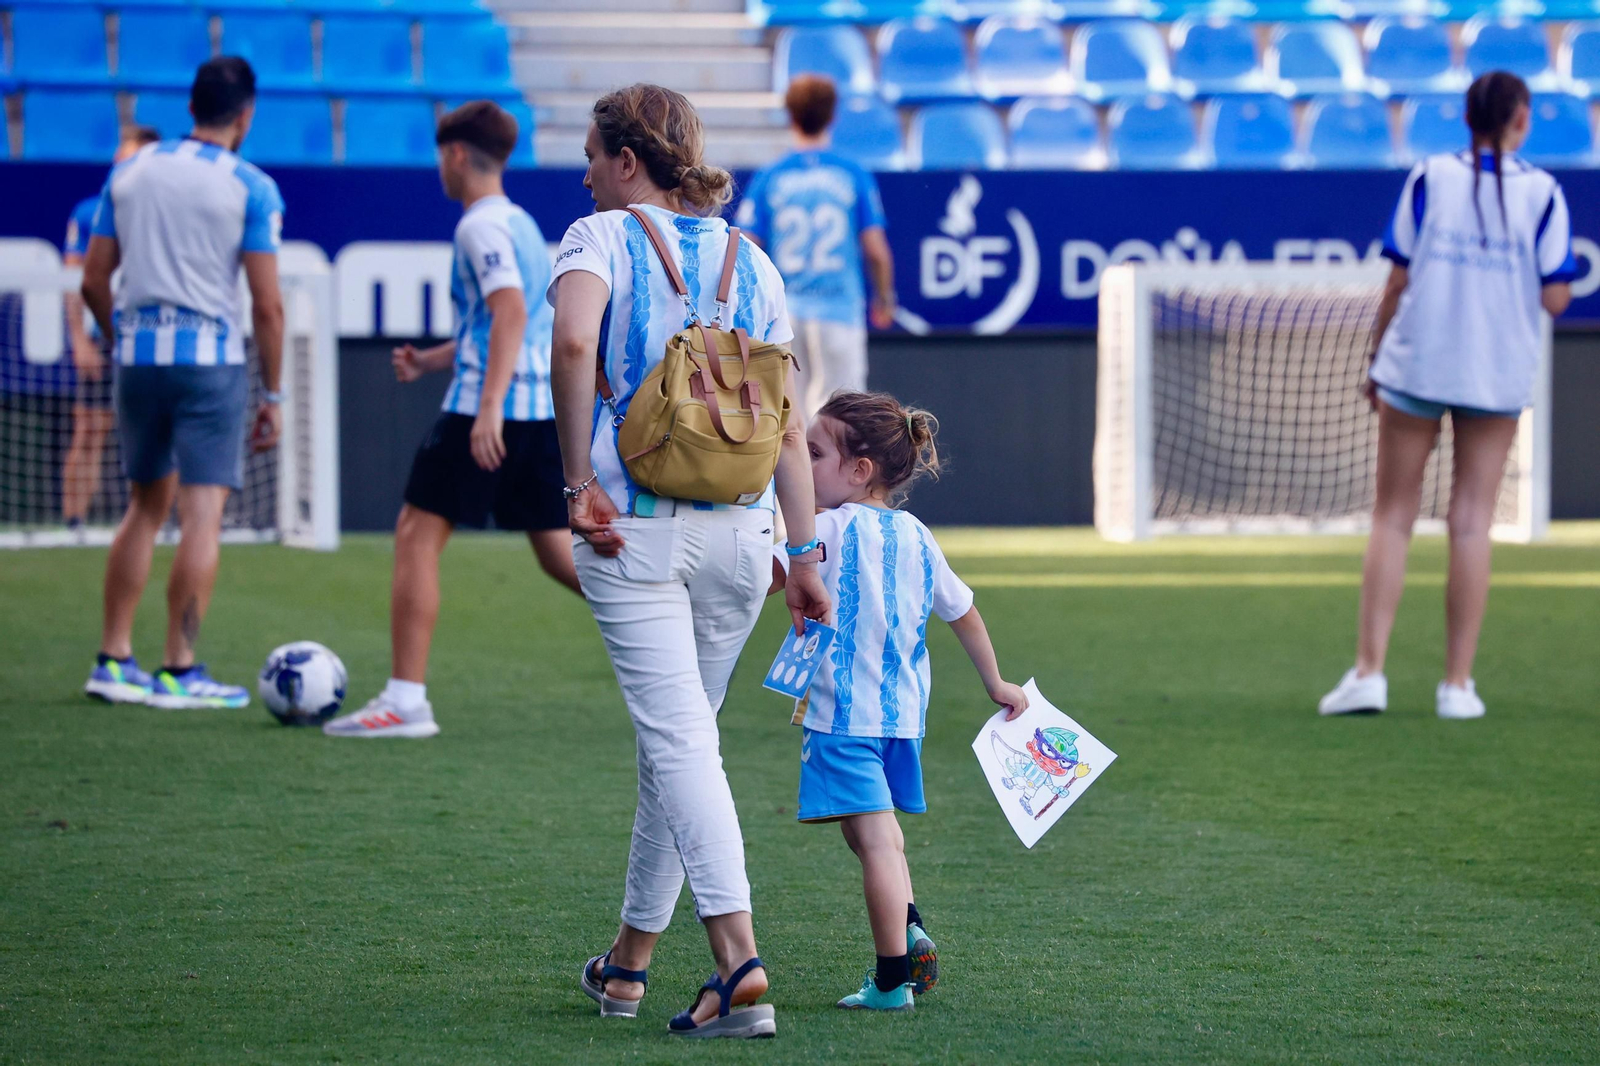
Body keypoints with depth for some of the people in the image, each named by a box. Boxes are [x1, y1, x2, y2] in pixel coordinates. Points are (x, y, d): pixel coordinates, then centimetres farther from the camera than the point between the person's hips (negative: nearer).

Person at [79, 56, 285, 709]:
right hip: (210, 357, -5)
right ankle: (180, 673, -4)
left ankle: (113, 661, 16)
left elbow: (93, 281, 9)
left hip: (137, 354, 5)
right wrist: (273, 397, -1)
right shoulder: (252, 189, -4)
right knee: (203, 513, -2)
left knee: (147, 504, 17)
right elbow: (267, 304, -7)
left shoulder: (131, 171, 9)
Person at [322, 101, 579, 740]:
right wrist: (431, 360, 30)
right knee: (559, 549, 12)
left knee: (418, 536, -4)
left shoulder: (481, 227, -9)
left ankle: (405, 699, -7)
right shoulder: (522, 224, 20)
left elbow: (511, 312, -22)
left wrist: (489, 410, -28)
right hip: (546, 409, 9)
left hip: (488, 408, -9)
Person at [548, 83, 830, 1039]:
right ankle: (629, 961, 28)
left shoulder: (603, 237, -1)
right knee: (682, 736, 17)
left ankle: (741, 964, -23)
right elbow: (788, 425, 9)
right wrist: (806, 553, 11)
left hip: (635, 529, -5)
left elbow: (574, 337, -23)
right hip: (739, 530, 5)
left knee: (679, 742, -8)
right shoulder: (751, 261, 13)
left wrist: (579, 483, -17)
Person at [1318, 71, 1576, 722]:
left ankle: (1369, 670, 0)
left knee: (1392, 517, 7)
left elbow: (1398, 283, -3)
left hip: (1416, 367, 0)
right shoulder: (1543, 193, -4)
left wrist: (1377, 360, 7)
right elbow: (1555, 298, -6)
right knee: (1472, 523, 5)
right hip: (1499, 373, 0)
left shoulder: (1430, 178, -3)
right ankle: (1458, 684, 5)